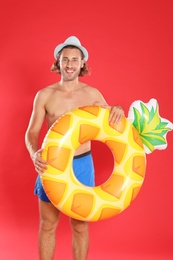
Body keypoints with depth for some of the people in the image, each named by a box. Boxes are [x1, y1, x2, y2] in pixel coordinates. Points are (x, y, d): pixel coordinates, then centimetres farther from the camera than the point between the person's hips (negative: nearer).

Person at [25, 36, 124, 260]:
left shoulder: (92, 94, 0)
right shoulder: (44, 95, -3)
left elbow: (112, 124, 8)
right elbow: (31, 132, -2)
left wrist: (118, 112, -16)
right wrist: (34, 154, -24)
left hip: (82, 164, 0)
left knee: (80, 226, 10)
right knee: (48, 224, 10)